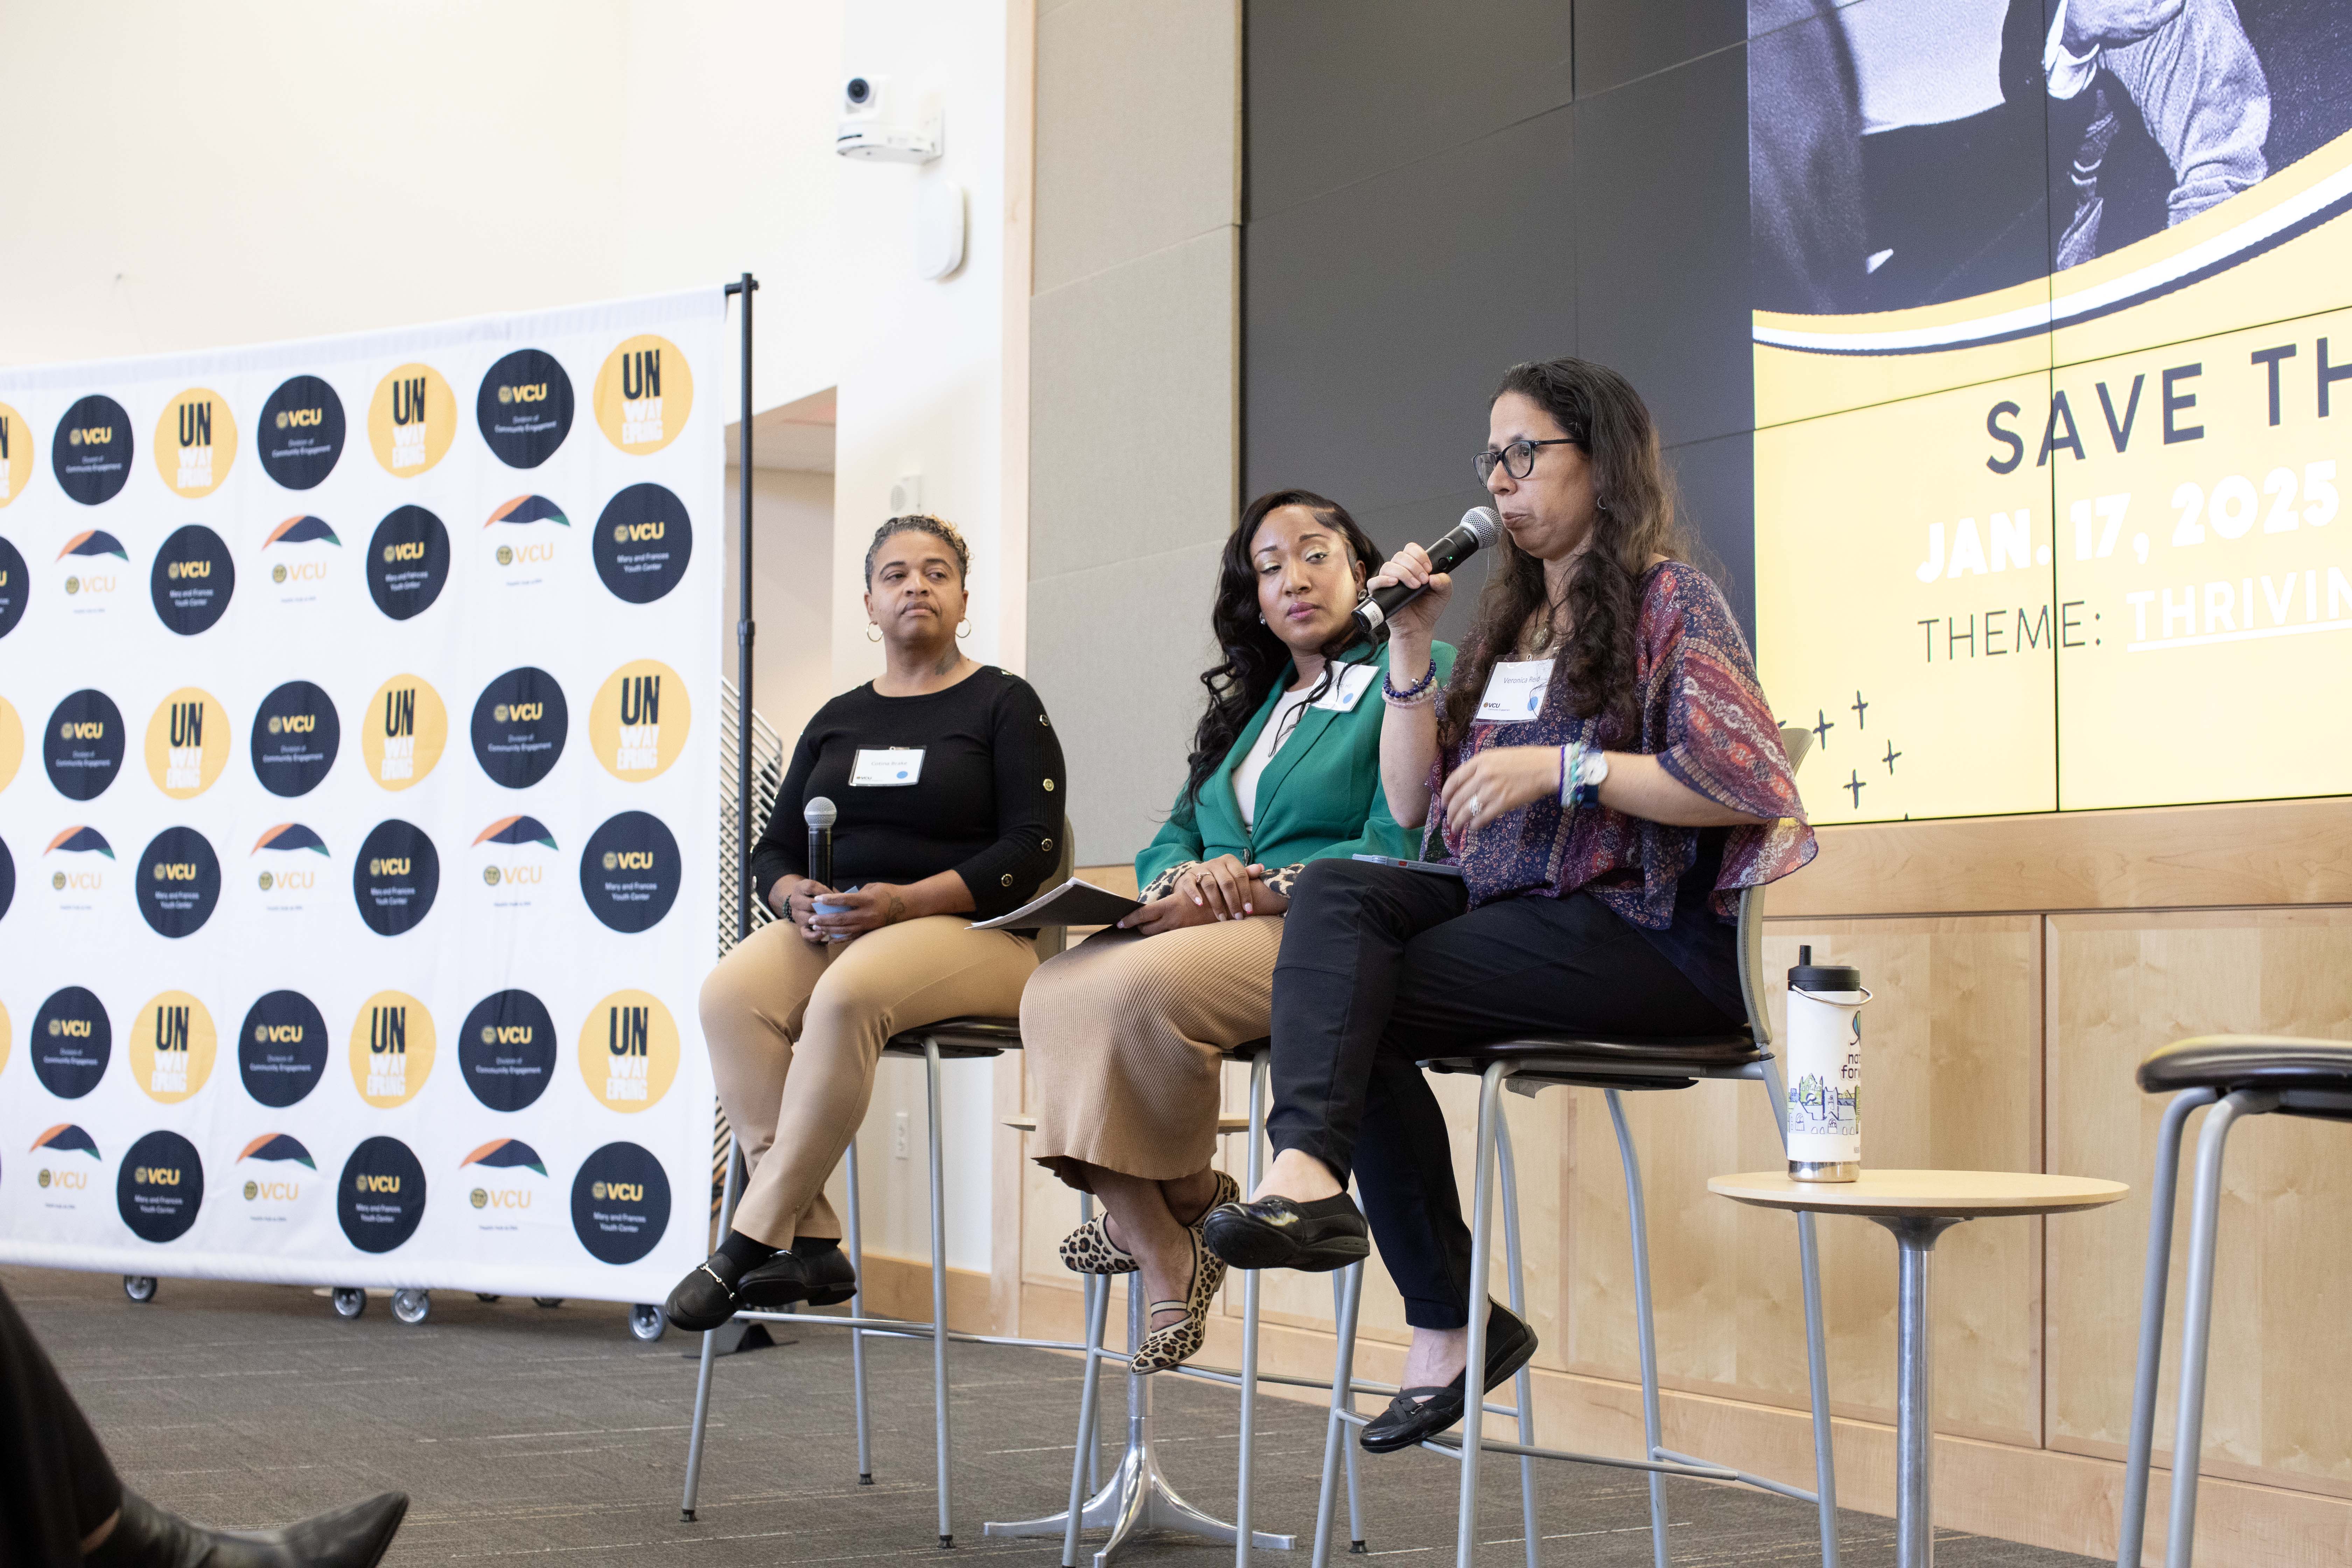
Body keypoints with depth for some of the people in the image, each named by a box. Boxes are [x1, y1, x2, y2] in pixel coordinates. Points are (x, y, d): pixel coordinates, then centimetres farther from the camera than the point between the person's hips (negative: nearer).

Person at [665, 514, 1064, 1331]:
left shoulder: (1004, 704, 6)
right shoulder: (838, 720, 21)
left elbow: (1032, 848, -6)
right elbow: (774, 850, 19)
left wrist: (908, 900, -18)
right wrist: (797, 897, -6)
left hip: (970, 929, -5)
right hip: (832, 926, 5)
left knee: (849, 995, -37)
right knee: (731, 992, -28)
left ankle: (749, 1242, -33)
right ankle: (808, 1242, -30)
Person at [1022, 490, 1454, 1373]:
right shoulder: (1250, 705, 28)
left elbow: (1401, 852, -9)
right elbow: (1172, 840, 21)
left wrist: (1257, 890, -18)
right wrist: (1187, 879, -5)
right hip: (1217, 930, 7)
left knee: (1140, 987, -33)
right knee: (1056, 991, -23)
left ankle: (1184, 1206, -9)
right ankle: (1166, 1265, -20)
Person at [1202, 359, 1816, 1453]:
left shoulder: (1668, 600, 0)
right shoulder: (1509, 620, 22)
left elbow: (1744, 786, -14)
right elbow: (1412, 804, 17)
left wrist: (1563, 768, -18)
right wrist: (1410, 648, 7)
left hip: (1644, 934, -7)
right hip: (1511, 908, 7)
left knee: (1349, 1004, -22)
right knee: (1336, 888, -21)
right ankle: (1309, 1168, -31)